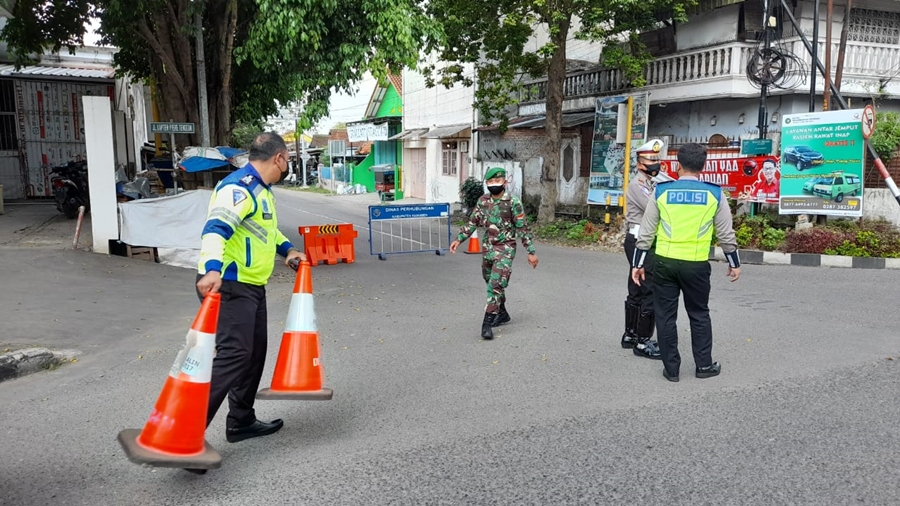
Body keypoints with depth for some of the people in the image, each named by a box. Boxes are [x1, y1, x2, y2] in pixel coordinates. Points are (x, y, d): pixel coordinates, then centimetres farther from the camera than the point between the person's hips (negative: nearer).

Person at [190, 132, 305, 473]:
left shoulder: (260, 189, 15)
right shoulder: (238, 187, -17)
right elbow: (216, 228, -33)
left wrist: (287, 249, 23)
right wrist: (212, 268, -48)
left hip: (251, 285, 10)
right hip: (229, 285, -10)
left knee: (255, 353, 15)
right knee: (233, 355, -15)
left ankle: (241, 421, 27)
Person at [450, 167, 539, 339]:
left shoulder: (513, 203, -12)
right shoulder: (483, 201, 4)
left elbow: (523, 228, -9)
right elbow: (472, 222, 11)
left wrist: (531, 252, -8)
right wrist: (459, 239, 4)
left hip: (505, 249, -6)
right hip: (487, 248, 6)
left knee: (496, 285, -15)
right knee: (492, 284, 16)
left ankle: (487, 323, -14)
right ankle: (502, 314, 35)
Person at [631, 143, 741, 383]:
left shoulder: (661, 191, -1)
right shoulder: (714, 193, 0)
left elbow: (646, 231, 1)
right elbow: (726, 233, 5)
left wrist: (638, 263, 9)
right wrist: (734, 263, 19)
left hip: (665, 262, 0)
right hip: (696, 264, 1)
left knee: (665, 316, 9)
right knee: (699, 315, 17)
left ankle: (671, 368, 15)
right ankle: (704, 365, 24)